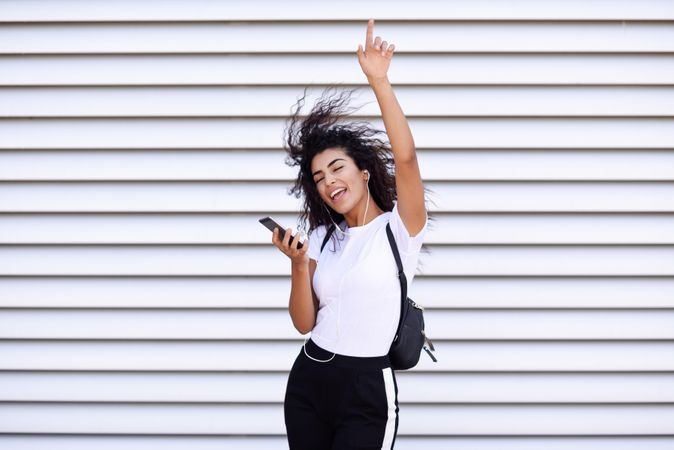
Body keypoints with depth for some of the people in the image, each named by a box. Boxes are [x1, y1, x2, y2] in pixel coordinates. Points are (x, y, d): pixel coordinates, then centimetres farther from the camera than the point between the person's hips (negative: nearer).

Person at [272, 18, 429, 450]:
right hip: (308, 381, 5)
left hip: (367, 391, -5)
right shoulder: (322, 238, 10)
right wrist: (299, 264, -10)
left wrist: (380, 82, -28)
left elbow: (405, 158, -22)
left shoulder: (398, 228, -5)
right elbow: (305, 323, 6)